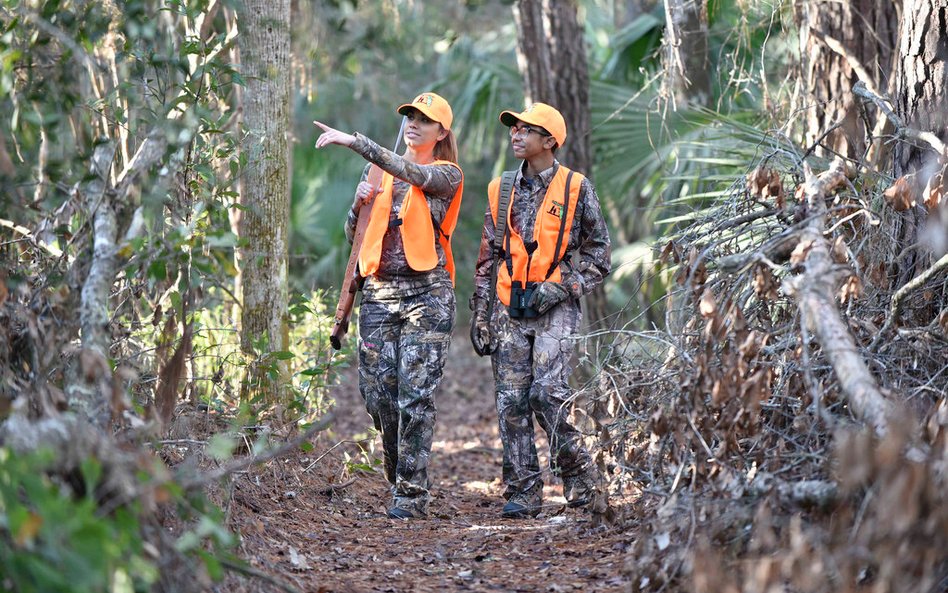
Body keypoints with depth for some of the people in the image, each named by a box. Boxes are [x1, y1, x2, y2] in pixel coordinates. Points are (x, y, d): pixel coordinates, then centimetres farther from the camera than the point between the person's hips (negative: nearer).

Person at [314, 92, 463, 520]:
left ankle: (412, 494, -7)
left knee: (416, 394, -10)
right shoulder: (379, 172, 16)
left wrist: (354, 141, -26)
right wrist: (359, 202, -2)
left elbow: (412, 174, -19)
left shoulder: (447, 175, 3)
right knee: (378, 392, 2)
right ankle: (398, 479, 19)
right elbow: (354, 234, 20)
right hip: (379, 292, 5)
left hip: (427, 294, -4)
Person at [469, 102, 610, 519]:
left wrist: (561, 286, -10)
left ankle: (581, 477, 1)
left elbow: (598, 254, 4)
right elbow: (488, 259, 15)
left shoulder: (576, 189, 1)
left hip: (555, 310, -4)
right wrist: (480, 316, 10)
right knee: (511, 402, -1)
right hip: (509, 310, 4)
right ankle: (523, 492, 6)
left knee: (547, 394, -16)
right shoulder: (501, 191, 12)